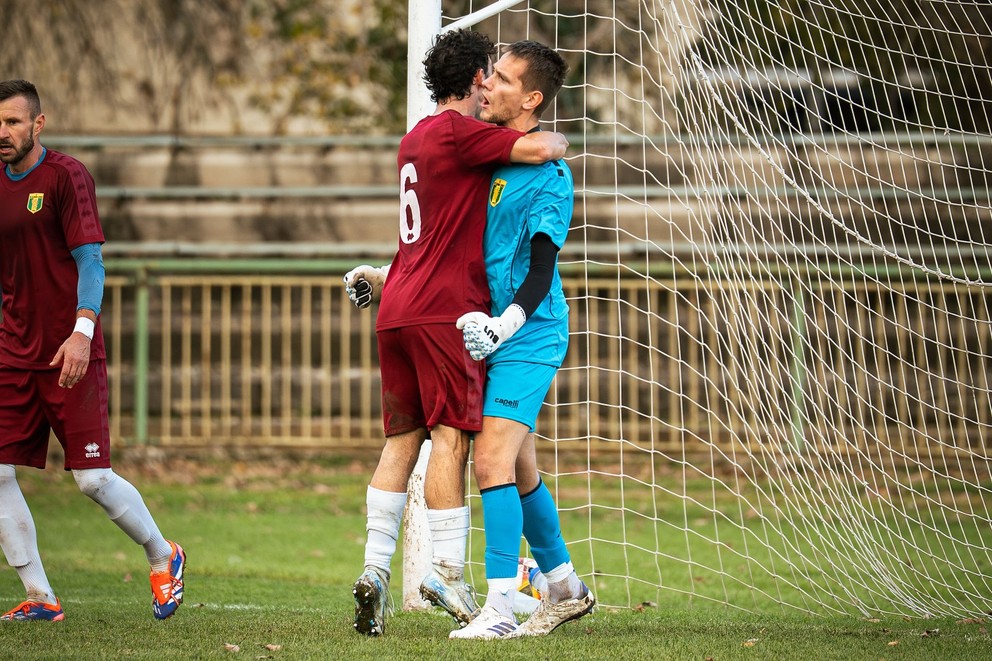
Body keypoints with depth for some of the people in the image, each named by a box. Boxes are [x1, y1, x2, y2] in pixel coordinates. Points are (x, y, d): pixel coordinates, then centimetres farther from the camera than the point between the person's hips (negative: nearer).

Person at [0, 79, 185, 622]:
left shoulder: (65, 176, -7)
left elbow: (90, 261, -12)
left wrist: (82, 331, -24)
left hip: (72, 356, -6)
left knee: (93, 478, -7)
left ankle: (164, 557, 19)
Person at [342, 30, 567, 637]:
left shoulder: (416, 138, 20)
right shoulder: (456, 131, -9)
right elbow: (536, 149, -18)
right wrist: (557, 141, 1)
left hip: (397, 309, 9)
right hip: (444, 307, -9)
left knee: (402, 439, 8)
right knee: (450, 436, -8)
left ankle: (376, 568, 1)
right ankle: (447, 572, -10)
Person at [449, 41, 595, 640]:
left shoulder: (548, 176, -14)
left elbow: (541, 270, -21)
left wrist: (505, 323, -34)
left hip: (528, 338, -8)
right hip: (491, 335, 8)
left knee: (493, 460, -18)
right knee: (519, 471, 15)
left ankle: (501, 608, -19)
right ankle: (565, 589, 29)